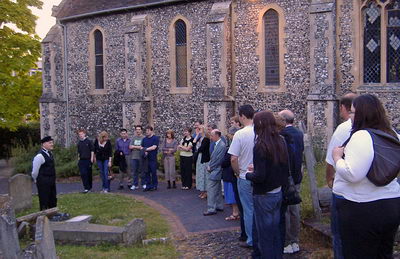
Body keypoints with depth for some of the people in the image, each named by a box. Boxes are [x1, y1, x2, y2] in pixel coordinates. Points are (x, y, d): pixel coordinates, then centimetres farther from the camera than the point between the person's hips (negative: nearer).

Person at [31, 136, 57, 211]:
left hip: (51, 181, 9)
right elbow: (34, 171, -16)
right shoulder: (40, 156, -20)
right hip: (43, 182, -9)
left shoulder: (50, 154, 9)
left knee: (53, 200, 18)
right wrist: (36, 180, -3)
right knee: (44, 201, 0)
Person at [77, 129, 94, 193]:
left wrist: (92, 158, -9)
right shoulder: (79, 143, 9)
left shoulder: (88, 141, -4)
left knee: (89, 174, 6)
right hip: (81, 160, 4)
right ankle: (86, 188, -3)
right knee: (83, 173, -6)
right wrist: (79, 157, 16)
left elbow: (92, 150, -4)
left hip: (88, 159, -4)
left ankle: (89, 187, 18)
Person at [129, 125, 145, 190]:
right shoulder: (133, 138, 13)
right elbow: (130, 147, 4)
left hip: (141, 157, -4)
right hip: (134, 157, 4)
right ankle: (135, 185, 12)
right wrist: (138, 147, -8)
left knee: (142, 171, 1)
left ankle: (144, 184, 12)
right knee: (134, 171, 5)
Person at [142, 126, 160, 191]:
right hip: (146, 158, 5)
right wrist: (145, 152, -9)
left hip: (153, 158, -5)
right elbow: (142, 147, 12)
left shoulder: (156, 138, -3)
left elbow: (154, 147, -11)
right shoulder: (144, 139, 16)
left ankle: (154, 186, 8)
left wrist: (146, 149, -5)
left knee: (153, 172, -1)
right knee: (146, 172, 6)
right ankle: (148, 186, 13)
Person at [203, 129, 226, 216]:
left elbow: (219, 160, -20)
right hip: (214, 171, 10)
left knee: (210, 190, -7)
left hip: (215, 172, -10)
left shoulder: (222, 146, -18)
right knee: (217, 190, 17)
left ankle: (211, 209, -3)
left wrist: (210, 167, -13)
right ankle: (219, 206, 26)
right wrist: (209, 166, 4)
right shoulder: (217, 144, 11)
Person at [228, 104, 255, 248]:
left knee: (249, 210, 8)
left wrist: (238, 172, 0)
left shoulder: (240, 134, -15)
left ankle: (251, 241, 17)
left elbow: (233, 159, -17)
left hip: (245, 177, -3)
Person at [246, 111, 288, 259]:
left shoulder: (260, 146, -20)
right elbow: (286, 170, 9)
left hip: (264, 196, -7)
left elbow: (260, 176, -24)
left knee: (264, 233, 6)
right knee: (275, 229, 19)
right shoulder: (281, 142, 1)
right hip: (278, 192, 7)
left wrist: (248, 174, -3)